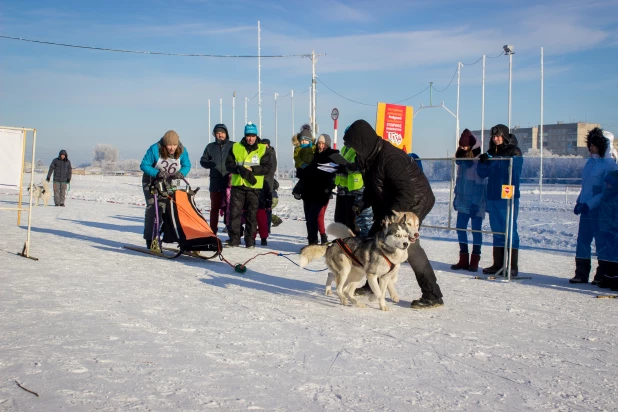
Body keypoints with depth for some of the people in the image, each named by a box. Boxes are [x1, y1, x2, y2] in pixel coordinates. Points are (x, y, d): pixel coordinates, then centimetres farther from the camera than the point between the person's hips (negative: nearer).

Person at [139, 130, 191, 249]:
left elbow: (187, 166, -7)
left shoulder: (182, 151, -14)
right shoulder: (155, 149, -23)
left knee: (164, 207, -2)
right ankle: (150, 239, -10)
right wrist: (156, 173, -33)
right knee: (152, 207, -12)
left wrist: (181, 173, -29)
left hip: (170, 184, 3)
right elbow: (143, 165, -18)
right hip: (152, 182, -3)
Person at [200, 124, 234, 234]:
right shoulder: (210, 147, 12)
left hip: (230, 182, -2)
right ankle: (213, 232, 12)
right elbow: (203, 161, 15)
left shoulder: (233, 146, 6)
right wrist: (211, 164, -5)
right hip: (215, 182, 2)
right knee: (214, 207, 6)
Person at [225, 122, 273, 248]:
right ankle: (234, 239, 6)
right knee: (234, 212, -1)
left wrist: (253, 169, -16)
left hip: (254, 186, -1)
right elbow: (229, 164, 6)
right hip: (237, 185, 1)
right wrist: (239, 169, -14)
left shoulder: (263, 149, 5)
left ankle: (250, 240, 10)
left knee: (251, 214, 3)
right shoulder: (236, 147, 9)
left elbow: (268, 167, -2)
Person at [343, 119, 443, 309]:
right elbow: (372, 187, 13)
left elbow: (408, 193, -30)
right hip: (390, 206, 10)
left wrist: (389, 215, -27)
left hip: (412, 203, -10)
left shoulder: (390, 158, -28)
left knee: (408, 245, -19)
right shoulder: (370, 156, 2)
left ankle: (433, 296, -13)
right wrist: (363, 204, -1)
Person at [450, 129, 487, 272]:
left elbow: (481, 185, -15)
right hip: (463, 202, 7)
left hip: (476, 203, -7)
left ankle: (474, 261, 8)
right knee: (460, 228, 5)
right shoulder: (461, 160, 10)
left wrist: (476, 203, -19)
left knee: (476, 230, 1)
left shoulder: (480, 161, -12)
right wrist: (456, 197, 16)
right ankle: (463, 260, 14)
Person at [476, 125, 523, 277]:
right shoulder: (491, 152, 13)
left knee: (510, 231, -6)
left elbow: (513, 167, -19)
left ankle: (513, 267, -4)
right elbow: (482, 173, 9)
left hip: (509, 197, -6)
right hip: (493, 197, 6)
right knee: (497, 232, 9)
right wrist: (483, 162, -11)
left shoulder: (514, 152, -2)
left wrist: (491, 160, -25)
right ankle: (498, 264, 15)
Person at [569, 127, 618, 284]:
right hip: (586, 209, 7)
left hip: (599, 210, -7)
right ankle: (581, 274, 14)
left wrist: (589, 204, -19)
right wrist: (579, 202, 9)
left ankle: (602, 276, 12)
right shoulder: (590, 162, 13)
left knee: (601, 242, 2)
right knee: (582, 241, 7)